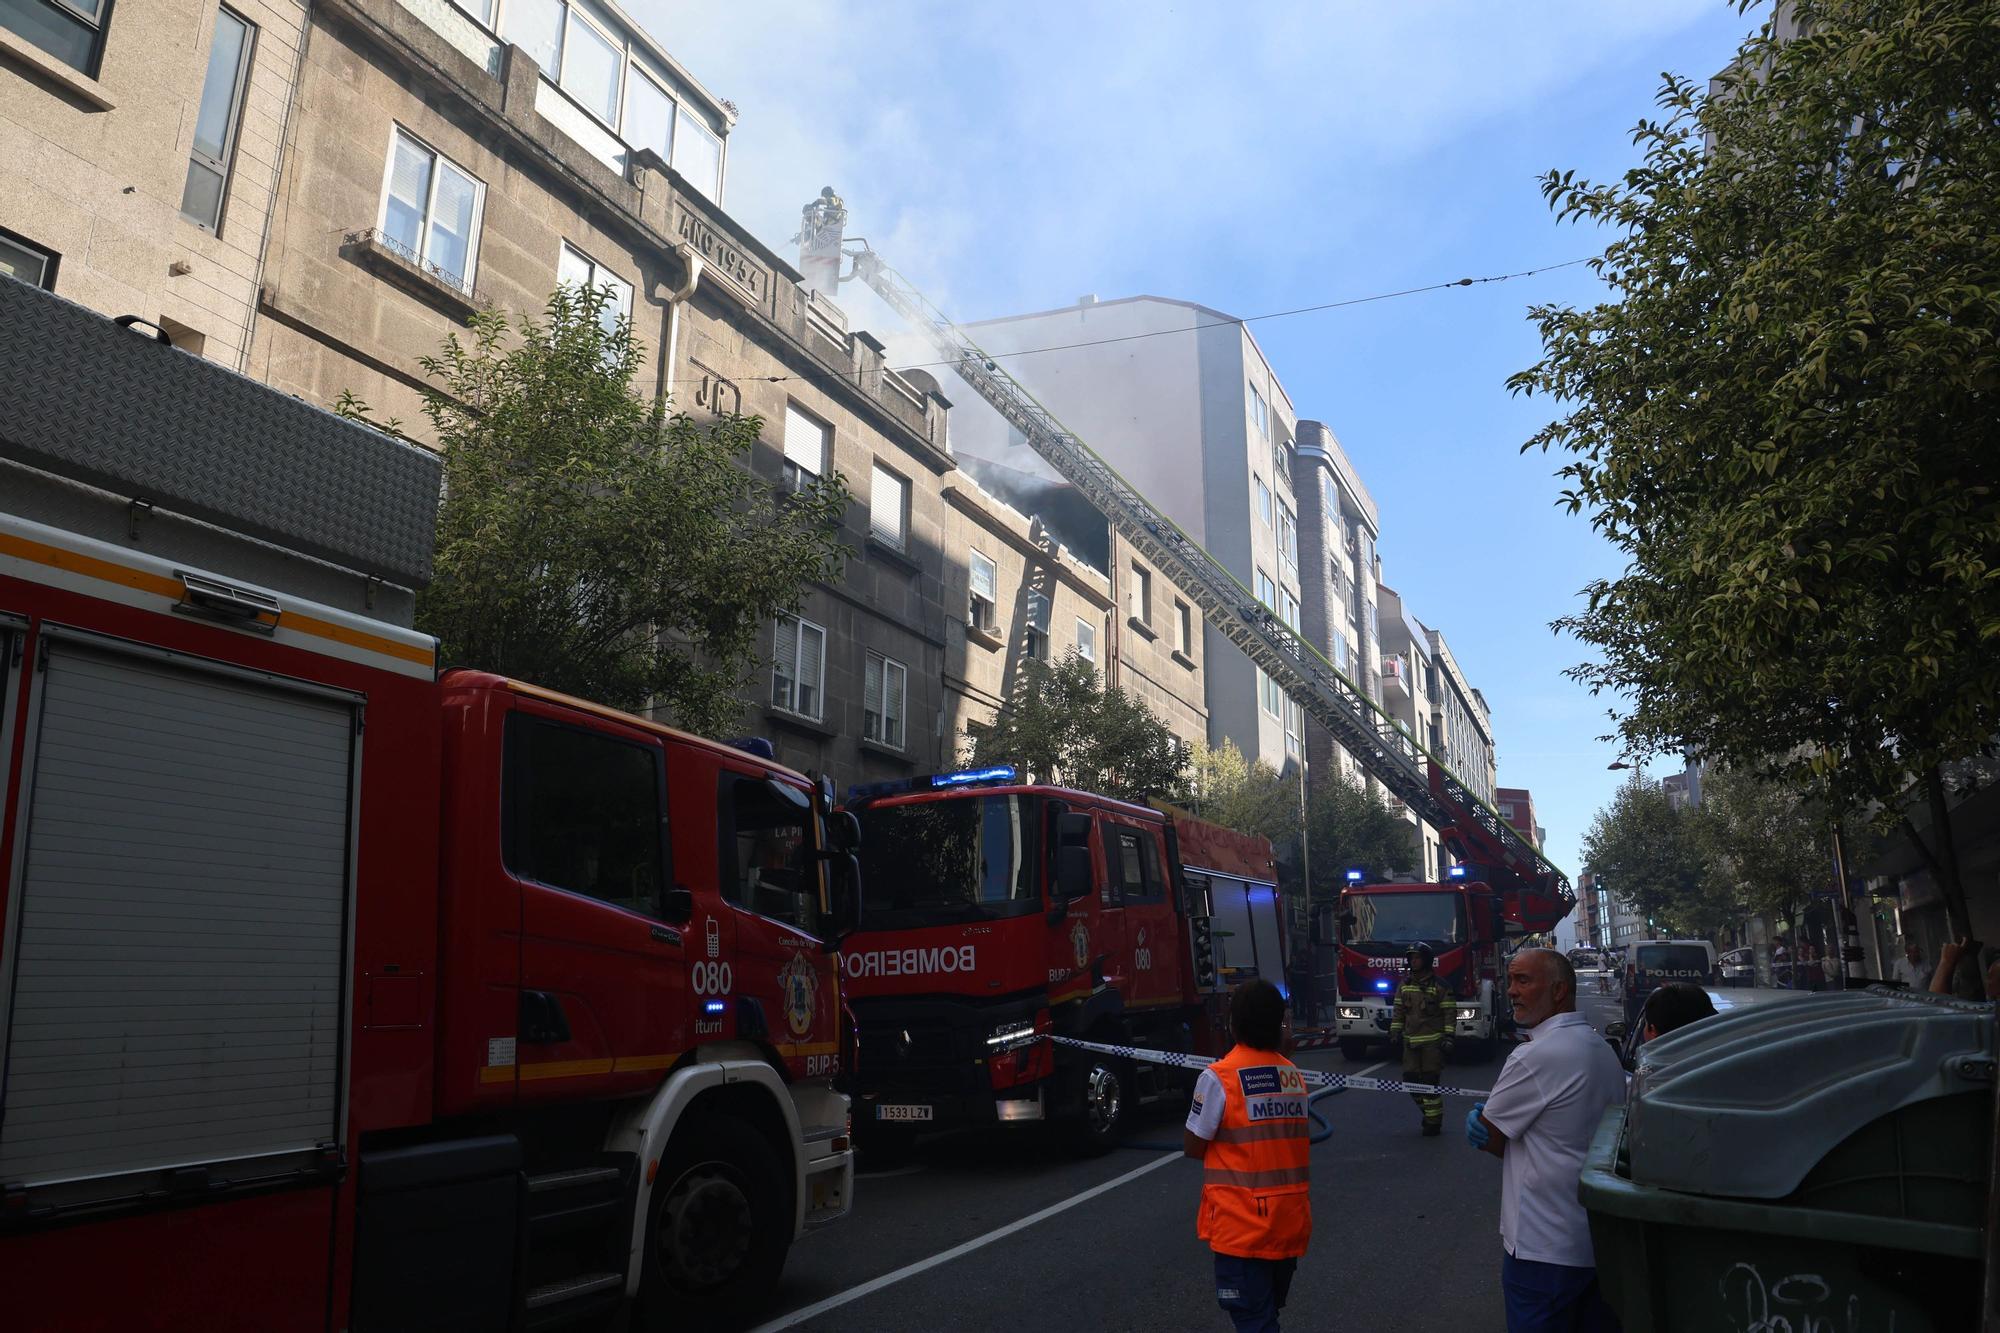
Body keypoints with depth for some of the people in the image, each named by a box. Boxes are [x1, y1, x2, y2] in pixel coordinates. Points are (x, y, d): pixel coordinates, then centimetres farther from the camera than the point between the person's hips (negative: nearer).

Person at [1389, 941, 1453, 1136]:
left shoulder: (1439, 986, -5)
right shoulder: (1405, 984, 9)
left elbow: (1449, 1012, -6)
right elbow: (1399, 1011, 14)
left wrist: (1448, 1037, -11)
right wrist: (1394, 1032, 8)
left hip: (1432, 1041, -5)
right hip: (1411, 1040, 5)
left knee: (1430, 1081, -5)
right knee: (1410, 1079, 3)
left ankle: (1434, 1122, 6)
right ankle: (1429, 1111, 23)